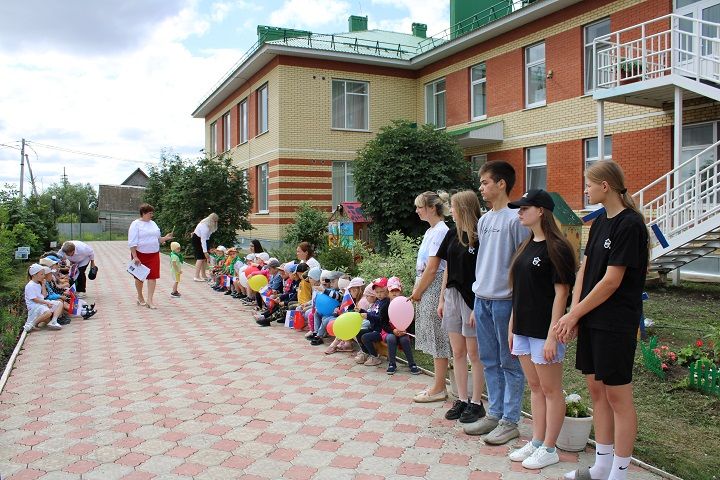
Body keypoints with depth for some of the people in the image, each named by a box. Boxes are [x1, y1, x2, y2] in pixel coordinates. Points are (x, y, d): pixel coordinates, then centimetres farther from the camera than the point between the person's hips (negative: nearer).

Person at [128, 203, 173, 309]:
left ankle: (149, 300, -3)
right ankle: (140, 297, 29)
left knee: (152, 276, -5)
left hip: (154, 254, 4)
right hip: (140, 254, -4)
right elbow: (132, 242, -14)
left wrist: (165, 238, 0)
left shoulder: (153, 224, 12)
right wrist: (135, 257, -20)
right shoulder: (136, 224, -8)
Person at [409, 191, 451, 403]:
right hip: (428, 289, 10)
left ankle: (439, 389, 7)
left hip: (434, 288, -10)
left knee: (438, 338, -2)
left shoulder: (440, 231, -15)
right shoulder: (431, 230, 15)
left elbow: (432, 268, -18)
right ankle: (439, 385, 23)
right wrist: (418, 290, 11)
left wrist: (418, 291, -11)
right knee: (435, 338, 14)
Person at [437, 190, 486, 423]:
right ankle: (462, 400, 23)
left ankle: (476, 403, 15)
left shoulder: (480, 236, -12)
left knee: (474, 353, 3)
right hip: (452, 296, 7)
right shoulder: (452, 234, 9)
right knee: (458, 353, 12)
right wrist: (442, 299, 12)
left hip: (472, 298, -7)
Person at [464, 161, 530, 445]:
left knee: (510, 363, 3)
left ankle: (510, 422, 13)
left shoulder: (515, 219, -12)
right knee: (489, 361, 15)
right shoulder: (484, 220, 13)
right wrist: (476, 303, 16)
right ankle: (494, 414, 27)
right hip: (482, 299, 8)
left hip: (505, 299, -8)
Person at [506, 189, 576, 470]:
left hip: (544, 331, -8)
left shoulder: (556, 247, -13)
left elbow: (561, 293, -16)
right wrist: (512, 326, 14)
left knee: (550, 390, 5)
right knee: (535, 388, 16)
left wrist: (552, 336, -19)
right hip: (524, 328, 8)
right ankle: (536, 442, 27)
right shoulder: (527, 246, 12)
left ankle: (549, 449, 16)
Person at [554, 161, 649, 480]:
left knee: (617, 395, 2)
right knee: (596, 390, 14)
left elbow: (611, 281, -17)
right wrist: (574, 312, -1)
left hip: (616, 323, -8)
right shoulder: (600, 223, 12)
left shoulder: (630, 224, -15)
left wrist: (573, 314, -12)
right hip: (590, 319, 9)